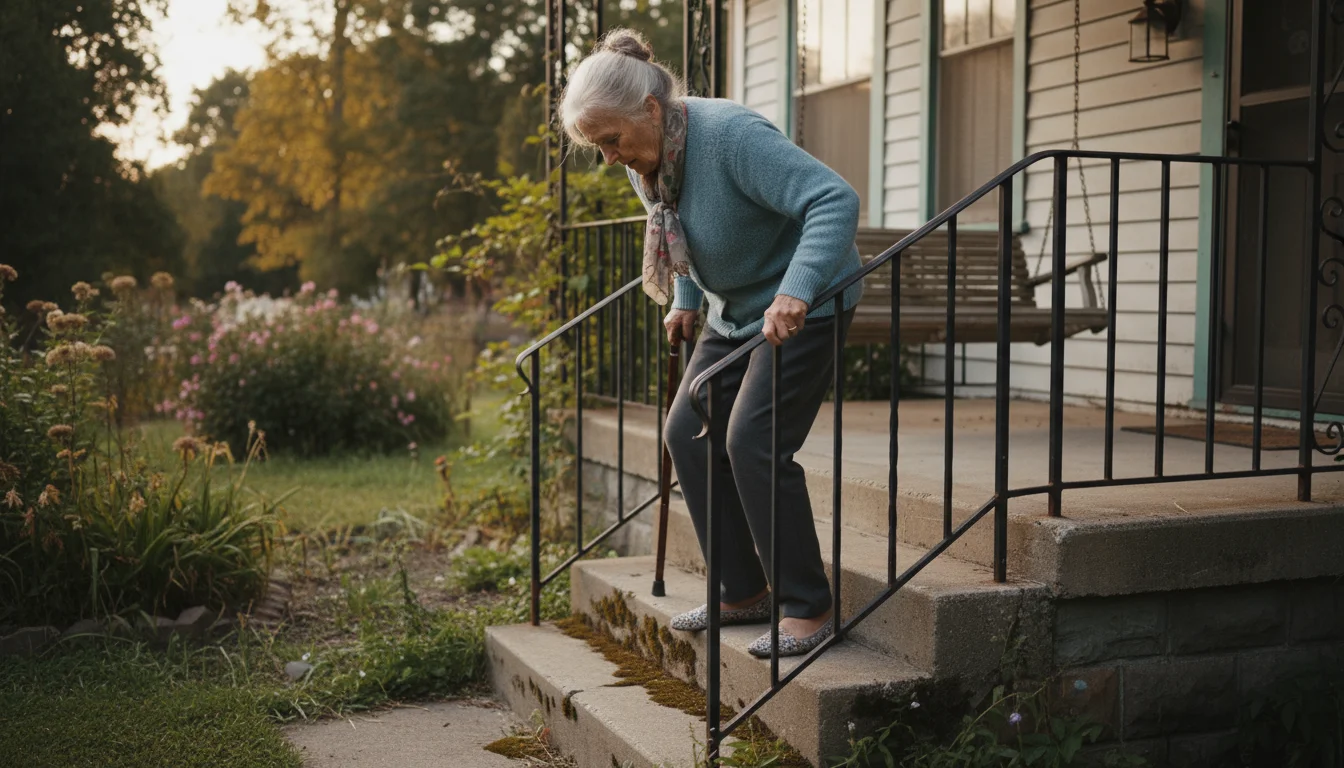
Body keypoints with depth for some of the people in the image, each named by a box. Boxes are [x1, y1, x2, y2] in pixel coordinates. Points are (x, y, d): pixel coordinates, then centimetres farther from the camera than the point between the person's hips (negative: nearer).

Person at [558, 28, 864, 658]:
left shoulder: (731, 135, -28)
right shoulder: (641, 159, -1)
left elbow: (835, 200, -36)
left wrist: (796, 292, -47)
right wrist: (686, 300, 15)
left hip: (804, 303, -9)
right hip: (736, 310, 9)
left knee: (753, 441, -18)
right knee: (687, 432, 2)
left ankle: (808, 608, -6)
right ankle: (743, 593, 10)